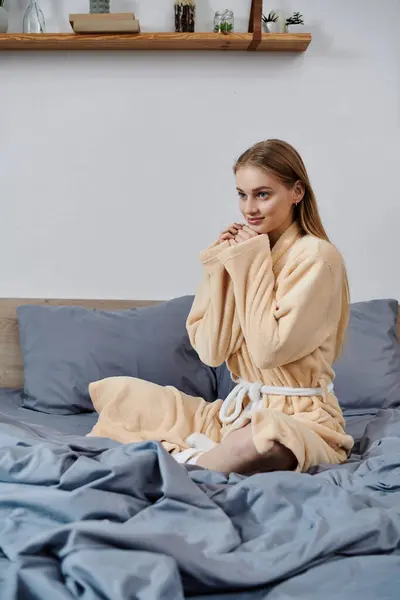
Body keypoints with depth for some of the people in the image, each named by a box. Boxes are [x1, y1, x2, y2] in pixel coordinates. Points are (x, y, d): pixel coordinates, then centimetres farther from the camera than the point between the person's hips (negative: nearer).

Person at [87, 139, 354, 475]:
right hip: (238, 410, 6)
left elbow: (270, 349, -20)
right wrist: (221, 267, -8)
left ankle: (186, 461, -15)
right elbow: (211, 352, -1)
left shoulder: (316, 255, -10)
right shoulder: (246, 251, 6)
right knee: (116, 392, -1)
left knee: (264, 440, -41)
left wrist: (252, 264, -13)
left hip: (299, 419, -5)